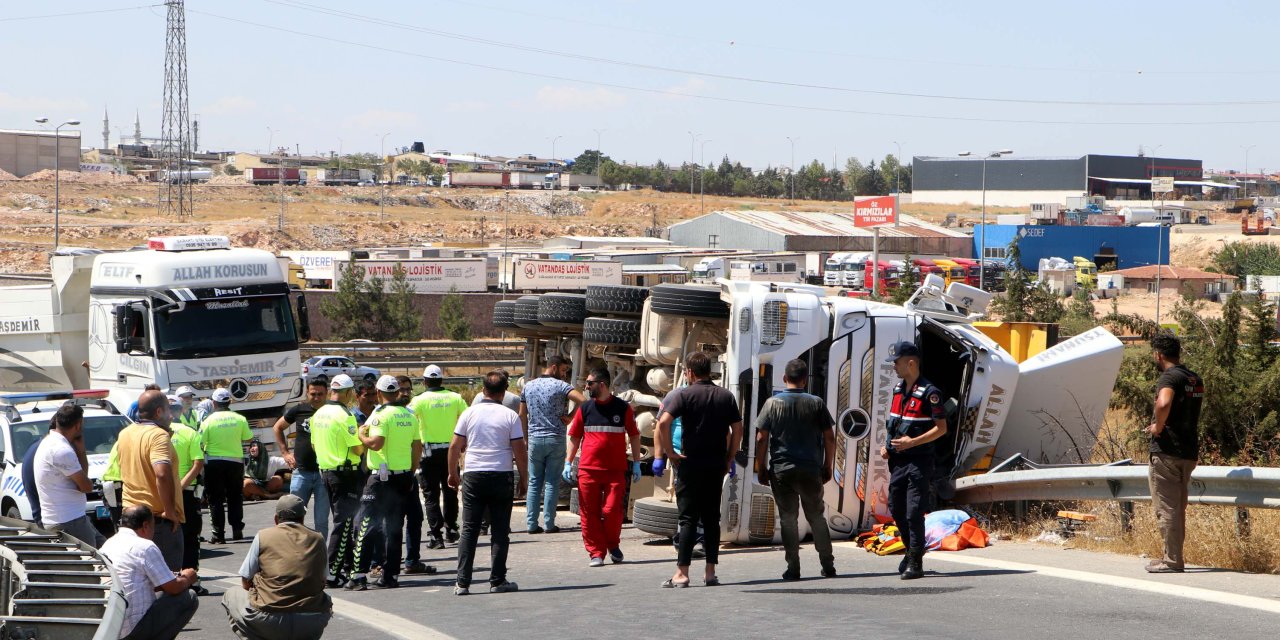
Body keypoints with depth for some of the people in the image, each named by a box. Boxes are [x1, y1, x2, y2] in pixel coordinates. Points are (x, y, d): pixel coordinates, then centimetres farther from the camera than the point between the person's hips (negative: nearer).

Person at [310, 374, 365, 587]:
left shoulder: (318, 414, 8)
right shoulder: (345, 416, -17)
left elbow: (314, 445, 17)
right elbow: (358, 449, -17)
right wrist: (362, 436, 2)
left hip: (326, 471, 8)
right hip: (345, 473, -8)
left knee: (341, 519, 17)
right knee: (343, 522, -5)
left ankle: (347, 565, 21)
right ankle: (333, 573, -8)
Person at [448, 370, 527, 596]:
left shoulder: (469, 413, 2)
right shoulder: (510, 416, -3)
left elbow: (455, 446, 4)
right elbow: (519, 450, -4)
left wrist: (453, 473, 16)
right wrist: (523, 477, 8)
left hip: (474, 476, 1)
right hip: (502, 476, -1)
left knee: (469, 530, 4)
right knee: (500, 531, 6)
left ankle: (463, 582, -2)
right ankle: (497, 581, 4)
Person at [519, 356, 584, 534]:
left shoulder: (529, 386, 8)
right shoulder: (560, 386, -8)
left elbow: (522, 415, 12)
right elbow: (582, 400, -23)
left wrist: (524, 437, 20)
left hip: (535, 439, 4)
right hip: (556, 439, -4)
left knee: (534, 482, 8)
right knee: (552, 483, 1)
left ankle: (532, 523, 4)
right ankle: (549, 523, -1)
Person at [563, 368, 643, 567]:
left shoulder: (623, 408, 2)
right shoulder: (585, 409, 7)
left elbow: (634, 436, 10)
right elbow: (574, 436, 13)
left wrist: (636, 463, 7)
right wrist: (568, 463, 7)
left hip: (616, 470, -2)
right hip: (588, 469, 2)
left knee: (613, 510, -7)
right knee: (590, 513, 0)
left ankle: (613, 545, 18)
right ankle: (595, 552, 8)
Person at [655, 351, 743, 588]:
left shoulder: (684, 395, -6)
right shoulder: (726, 396, 8)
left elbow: (663, 422, -18)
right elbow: (738, 429, 7)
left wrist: (669, 452, -9)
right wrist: (729, 459, 12)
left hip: (691, 463, -4)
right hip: (717, 466, 4)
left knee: (688, 518, -2)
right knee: (712, 518, 10)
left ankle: (682, 573, -6)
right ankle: (711, 572, 8)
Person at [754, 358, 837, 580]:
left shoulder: (772, 403, -1)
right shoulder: (816, 403, 1)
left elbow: (761, 438, -3)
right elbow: (829, 438, 2)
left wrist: (761, 468, 4)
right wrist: (828, 467, 11)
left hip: (781, 471, -1)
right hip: (810, 470, 1)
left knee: (788, 519, 6)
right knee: (816, 517, 13)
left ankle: (793, 568, 3)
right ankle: (827, 566, 14)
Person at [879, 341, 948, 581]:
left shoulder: (928, 393, -12)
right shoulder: (898, 389, 14)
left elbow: (941, 428, -13)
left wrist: (912, 442, -21)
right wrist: (887, 446, 9)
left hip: (919, 462, -8)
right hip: (898, 461, 8)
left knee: (914, 512, -9)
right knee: (896, 509, 12)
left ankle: (915, 563, -6)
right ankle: (912, 550, 30)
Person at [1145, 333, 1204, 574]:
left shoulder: (1169, 378, -14)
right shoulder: (1196, 380, 14)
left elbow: (1164, 403, -35)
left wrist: (1158, 426, -19)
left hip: (1167, 450, -8)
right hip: (1190, 451, 8)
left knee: (1167, 508, -4)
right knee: (1179, 507, 17)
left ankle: (1172, 561, -4)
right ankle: (1172, 556, 23)